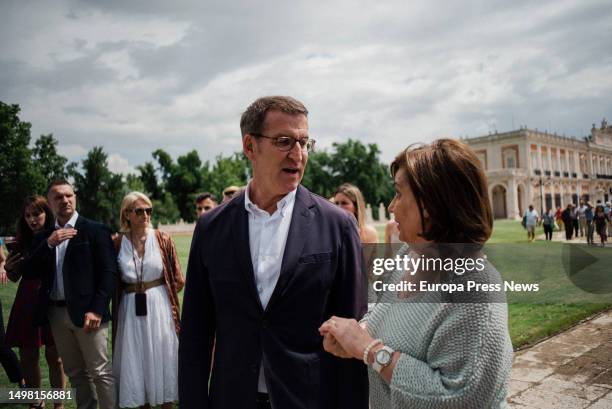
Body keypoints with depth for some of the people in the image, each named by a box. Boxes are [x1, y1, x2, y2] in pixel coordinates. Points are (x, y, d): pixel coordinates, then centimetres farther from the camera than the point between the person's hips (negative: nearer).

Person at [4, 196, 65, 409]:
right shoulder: (22, 242, 8)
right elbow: (14, 277, 15)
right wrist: (8, 267, -5)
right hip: (27, 303, 5)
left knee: (54, 357, 2)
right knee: (27, 357, 11)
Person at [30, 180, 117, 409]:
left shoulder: (95, 230, -4)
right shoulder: (47, 236, 12)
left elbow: (109, 272, -11)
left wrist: (97, 309, -18)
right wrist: (49, 243, -13)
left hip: (85, 312, -6)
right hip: (56, 313, 6)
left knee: (99, 372, -1)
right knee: (75, 372, 16)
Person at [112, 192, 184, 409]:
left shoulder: (163, 240, -4)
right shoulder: (117, 242, -2)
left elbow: (178, 280, 1)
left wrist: (157, 293, 4)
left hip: (159, 307, -1)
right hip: (130, 310, 1)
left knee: (162, 360, 8)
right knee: (135, 363, 10)